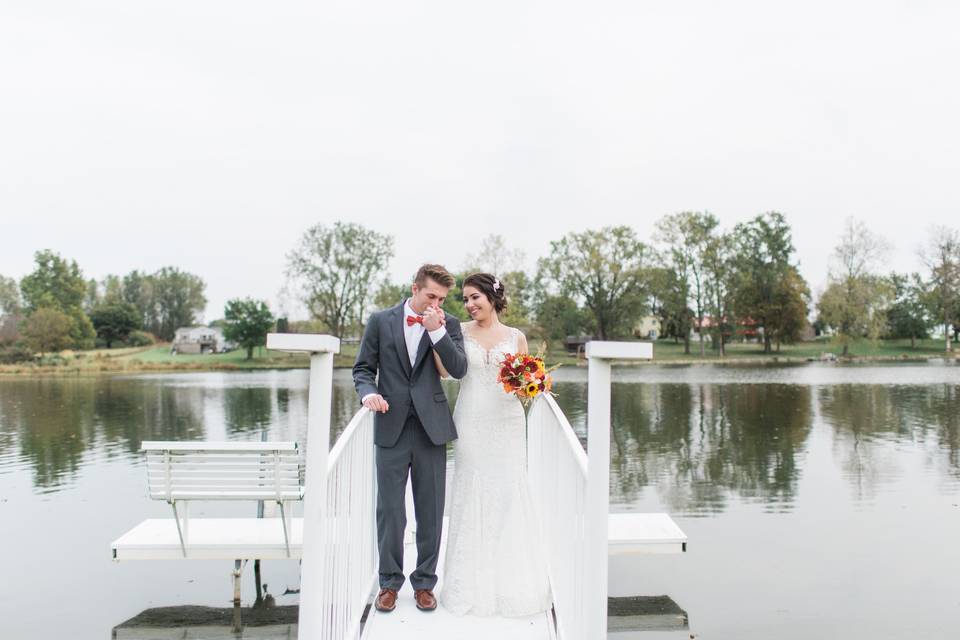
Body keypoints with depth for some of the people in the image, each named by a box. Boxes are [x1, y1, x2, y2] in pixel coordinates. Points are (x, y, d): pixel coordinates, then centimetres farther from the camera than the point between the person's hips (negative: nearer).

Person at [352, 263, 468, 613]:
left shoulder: (448, 324, 4)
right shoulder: (380, 321, 3)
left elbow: (459, 370, -7)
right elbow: (363, 368, 5)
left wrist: (437, 331, -16)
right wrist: (369, 392, -15)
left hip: (431, 428, 1)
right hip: (392, 428, -1)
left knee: (430, 512, 8)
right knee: (389, 511, 5)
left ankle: (425, 582, 23)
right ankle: (389, 582, 21)